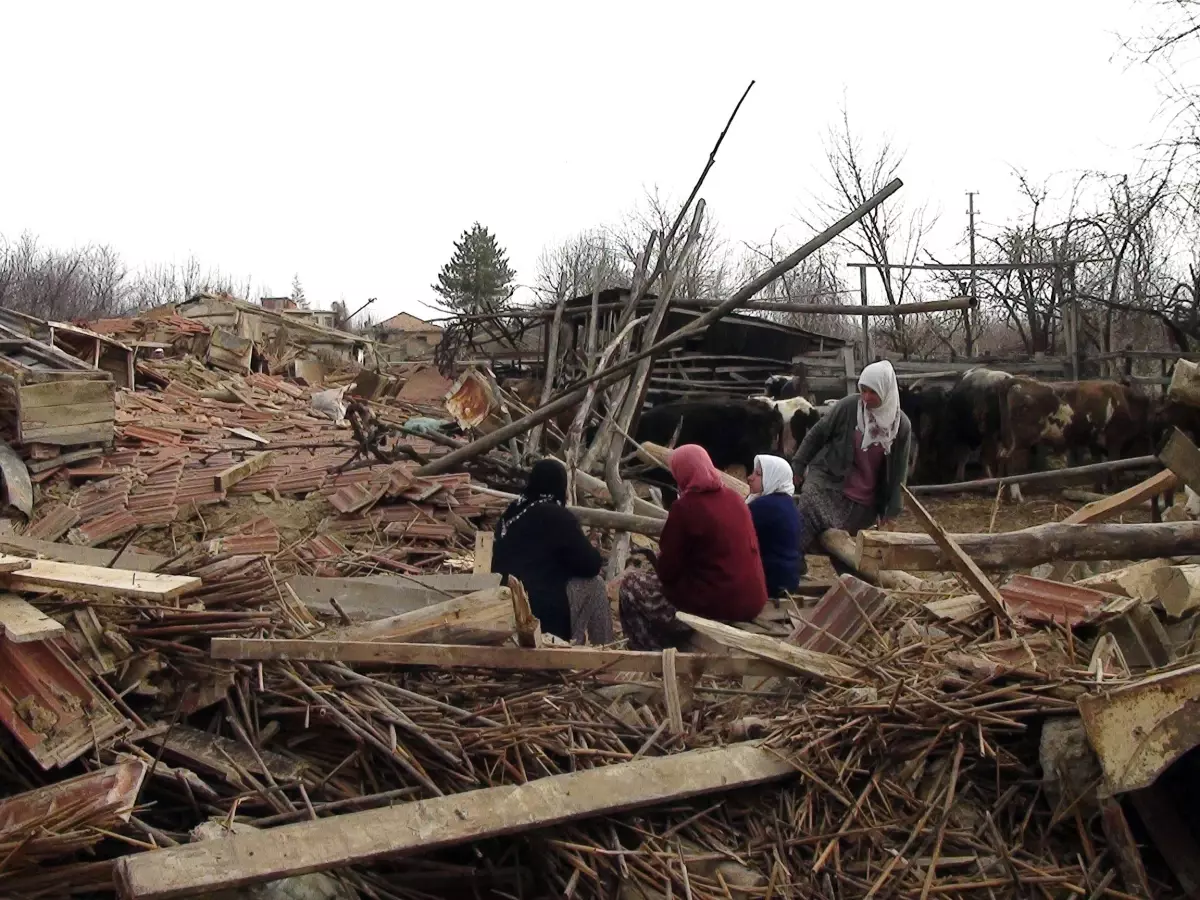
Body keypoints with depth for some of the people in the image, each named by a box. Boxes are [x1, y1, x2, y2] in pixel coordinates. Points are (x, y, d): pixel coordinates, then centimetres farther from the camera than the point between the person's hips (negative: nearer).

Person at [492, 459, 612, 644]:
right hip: (544, 613, -7)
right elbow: (591, 565, -5)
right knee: (593, 584, 10)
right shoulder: (558, 516, -10)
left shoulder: (511, 512, 10)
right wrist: (594, 556, 16)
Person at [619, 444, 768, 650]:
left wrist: (658, 562, 14)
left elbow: (667, 570, -9)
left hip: (716, 603, -8)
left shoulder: (686, 506, -13)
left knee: (630, 585, 12)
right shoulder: (736, 499, 8)